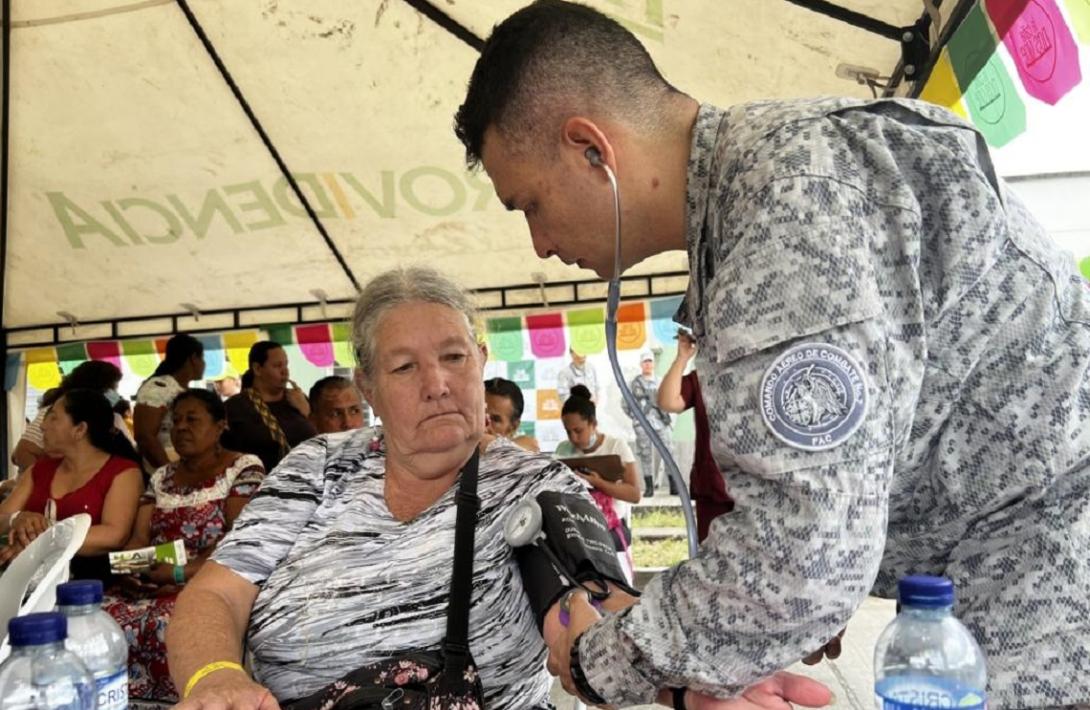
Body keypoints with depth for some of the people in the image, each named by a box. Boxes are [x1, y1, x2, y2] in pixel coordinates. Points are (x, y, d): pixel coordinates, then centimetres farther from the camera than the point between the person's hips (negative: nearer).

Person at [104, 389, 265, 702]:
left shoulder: (244, 468, -1)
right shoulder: (162, 477, 19)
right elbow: (139, 538, 11)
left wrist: (180, 573, -20)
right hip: (152, 587, 6)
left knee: (169, 624, -35)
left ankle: (178, 700, -17)